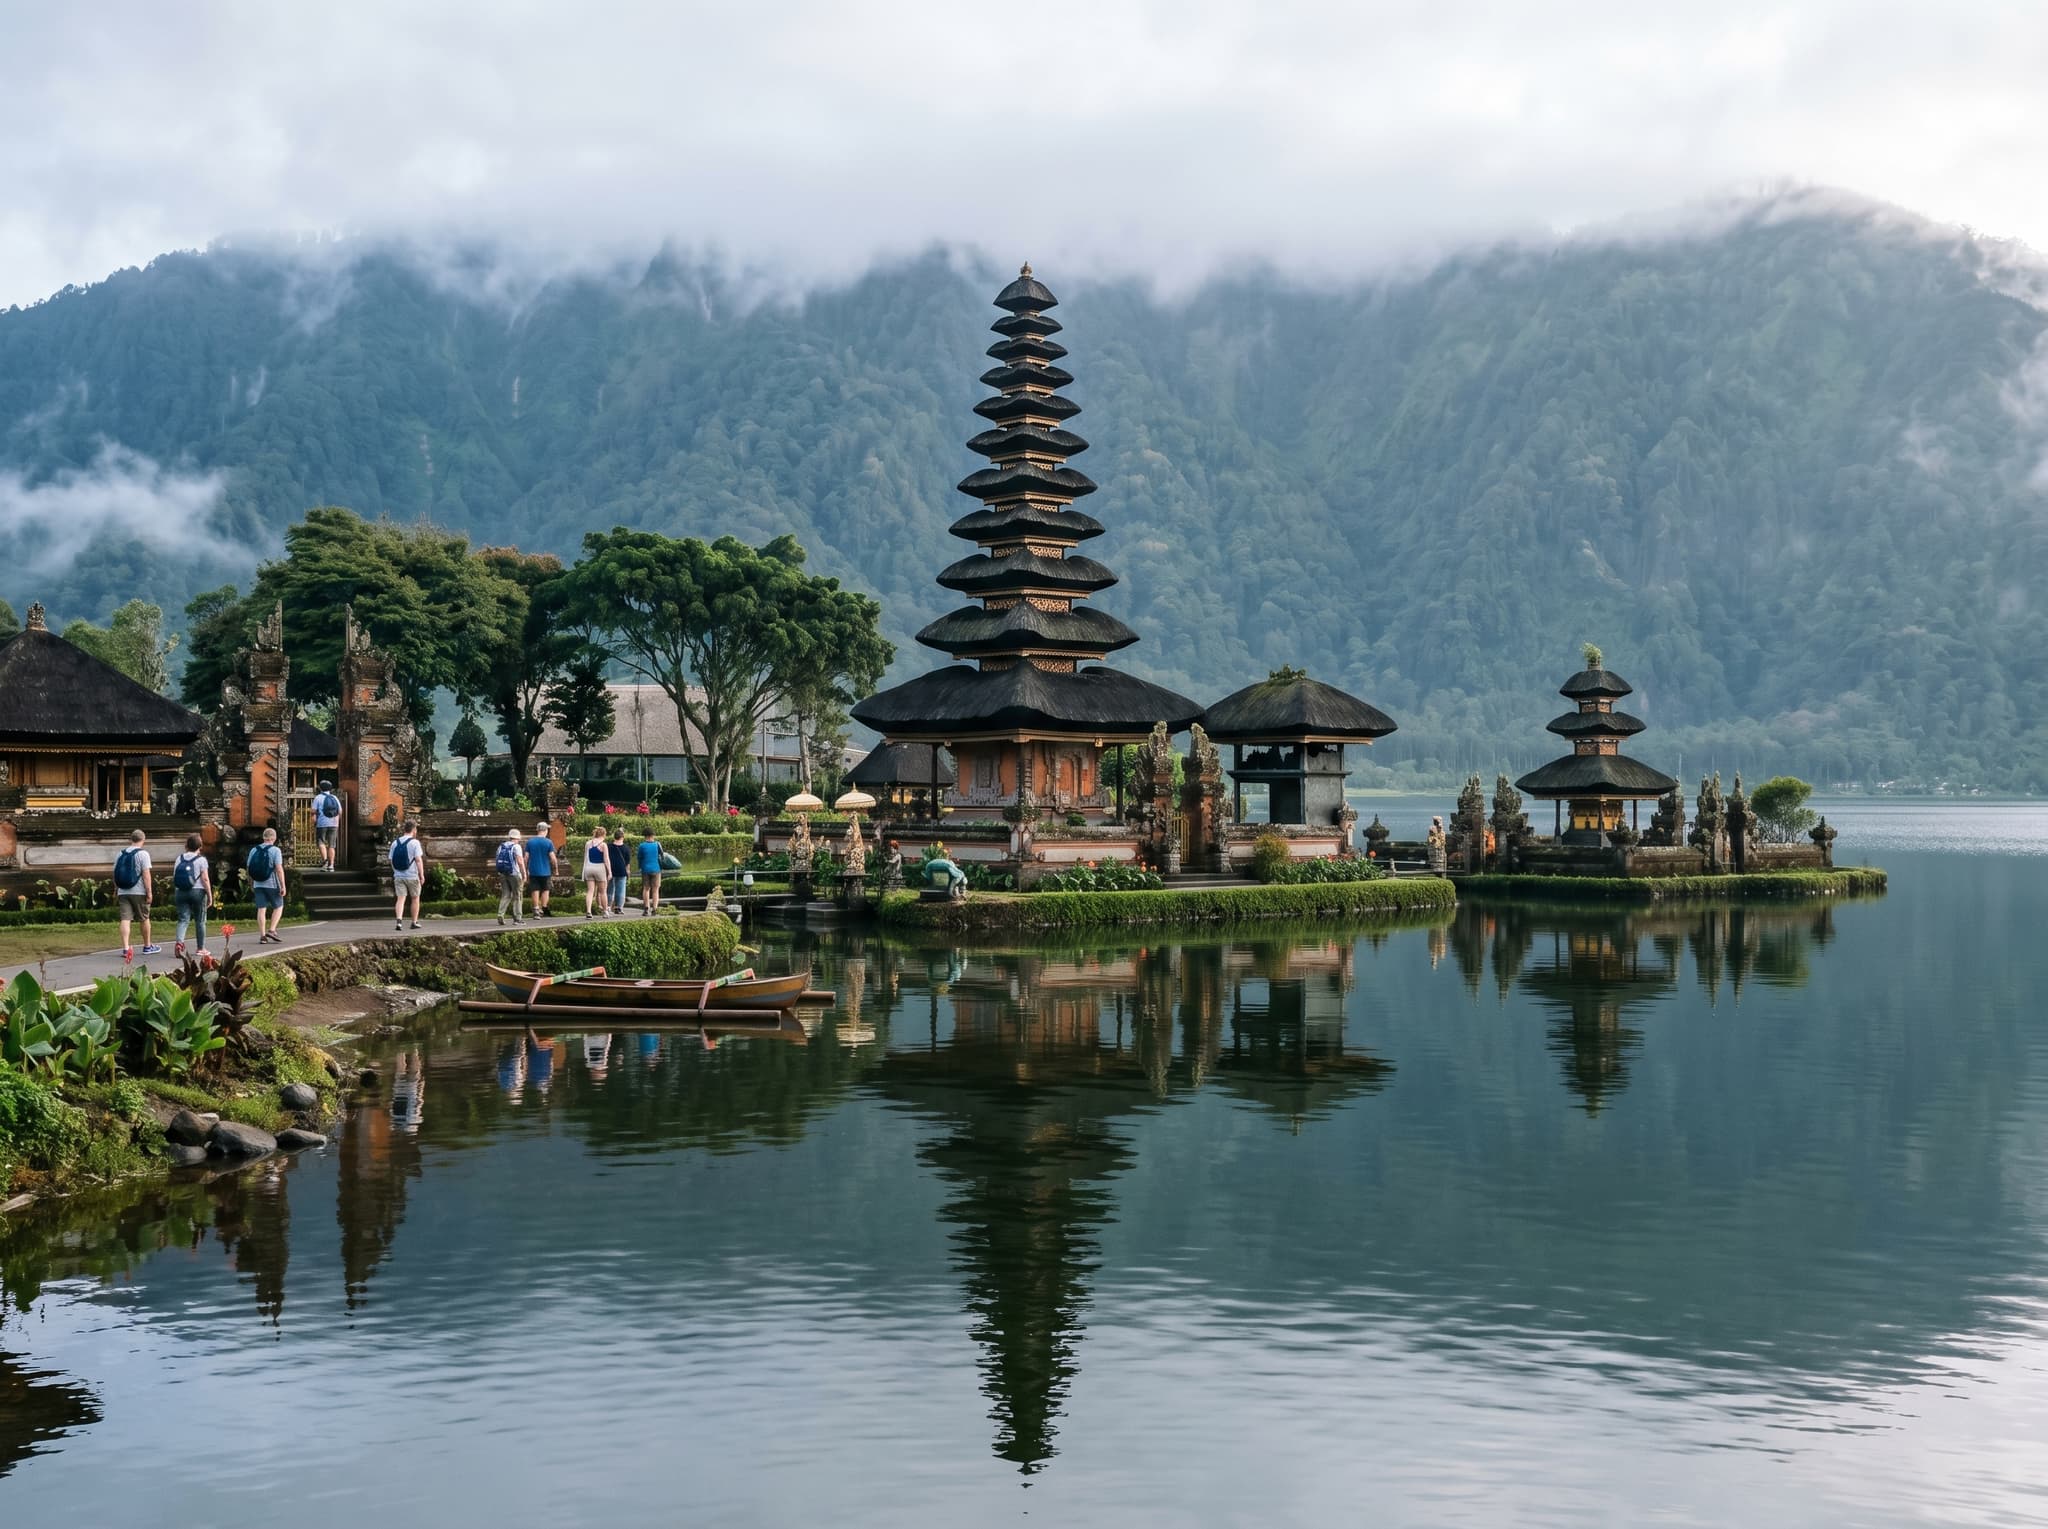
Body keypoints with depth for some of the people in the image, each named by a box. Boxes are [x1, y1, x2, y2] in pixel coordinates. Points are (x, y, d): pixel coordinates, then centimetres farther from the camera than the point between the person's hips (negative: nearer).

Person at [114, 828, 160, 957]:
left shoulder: (120, 854, 10)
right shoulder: (142, 854, -7)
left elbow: (115, 875, 14)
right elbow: (146, 875, -14)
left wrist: (116, 891, 24)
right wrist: (149, 892, -12)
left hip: (123, 892, 4)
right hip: (138, 892, -4)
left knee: (125, 919, -3)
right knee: (145, 919, 11)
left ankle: (125, 948, -14)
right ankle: (147, 946, 23)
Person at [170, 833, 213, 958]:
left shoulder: (179, 859, 6)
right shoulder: (201, 859, -5)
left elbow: (174, 878, 7)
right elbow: (205, 879, -11)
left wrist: (175, 894, 16)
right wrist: (210, 896, -6)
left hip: (181, 892, 3)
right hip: (197, 892, -3)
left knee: (183, 920, 1)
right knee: (200, 921, 8)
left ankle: (179, 942, -24)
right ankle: (201, 948, 15)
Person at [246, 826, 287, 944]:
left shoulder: (254, 850, 6)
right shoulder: (275, 850, -9)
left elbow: (249, 869, 10)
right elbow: (279, 869, -15)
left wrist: (251, 885, 22)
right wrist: (283, 886, -13)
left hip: (258, 885, 4)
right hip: (272, 884, -4)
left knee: (261, 909, 4)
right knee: (278, 907, 11)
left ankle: (262, 936, 2)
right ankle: (272, 930, -4)